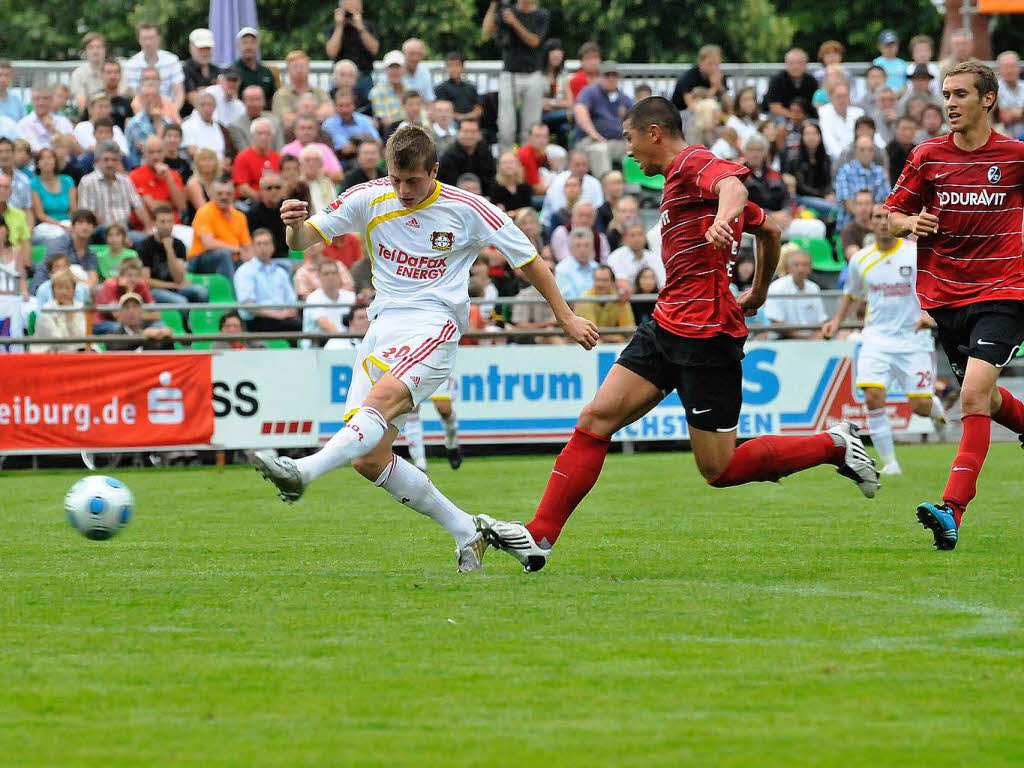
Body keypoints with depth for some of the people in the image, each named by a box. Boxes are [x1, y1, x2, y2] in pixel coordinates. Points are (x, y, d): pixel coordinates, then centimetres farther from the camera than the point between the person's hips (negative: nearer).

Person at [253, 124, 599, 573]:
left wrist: (567, 318, 9)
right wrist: (295, 224, -22)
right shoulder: (368, 199, 4)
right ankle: (465, 532, 8)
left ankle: (303, 471, -52)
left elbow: (527, 261, 8)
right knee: (369, 460, -4)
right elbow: (303, 241, 3)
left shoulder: (468, 211, -2)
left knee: (381, 400, -34)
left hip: (433, 329, -5)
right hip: (382, 329, 5)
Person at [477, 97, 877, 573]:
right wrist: (757, 294, 41)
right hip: (666, 328, 10)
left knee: (720, 471, -5)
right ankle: (539, 538, -4)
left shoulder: (693, 163, -9)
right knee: (595, 419, -1)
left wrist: (724, 218, -56)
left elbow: (732, 185, -34)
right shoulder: (680, 179, 21)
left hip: (705, 335, -10)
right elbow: (769, 230, 31)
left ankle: (835, 445, 10)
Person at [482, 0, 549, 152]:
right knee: (506, 125, -5)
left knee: (531, 125, 2)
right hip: (509, 75, 0)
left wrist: (515, 23, -18)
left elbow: (534, 41, -9)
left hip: (533, 75, 0)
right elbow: (487, 31, -9)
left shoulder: (542, 16, 3)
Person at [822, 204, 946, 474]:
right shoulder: (861, 260, 5)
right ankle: (889, 462, -8)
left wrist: (930, 313, -19)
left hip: (913, 338, -2)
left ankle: (936, 407, 37)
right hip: (877, 338, 2)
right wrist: (837, 320, 10)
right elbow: (852, 294, 23)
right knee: (873, 396, -19)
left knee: (920, 406, -4)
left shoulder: (918, 253, -5)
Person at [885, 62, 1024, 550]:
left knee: (974, 394, -19)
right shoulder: (926, 157, 1)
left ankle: (952, 511, -26)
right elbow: (893, 214, 7)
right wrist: (910, 223, -14)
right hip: (943, 297, 4)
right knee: (981, 397, 15)